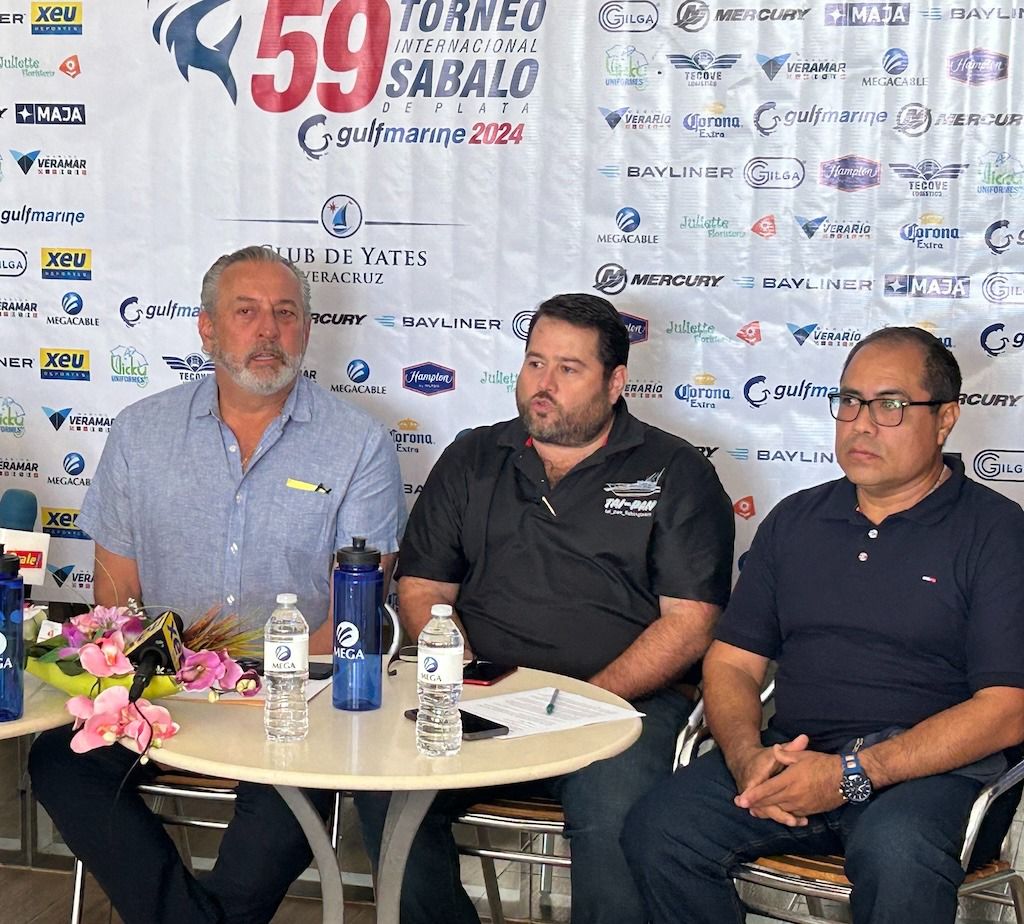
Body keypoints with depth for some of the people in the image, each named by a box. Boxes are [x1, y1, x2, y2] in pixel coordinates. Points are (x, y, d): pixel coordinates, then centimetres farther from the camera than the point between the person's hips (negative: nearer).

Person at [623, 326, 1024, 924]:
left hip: (931, 769, -4)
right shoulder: (796, 520, 15)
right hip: (792, 757, 4)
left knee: (894, 851, -37)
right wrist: (747, 756, -9)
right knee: (657, 831, -20)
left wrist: (852, 774, -18)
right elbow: (733, 661, 13)